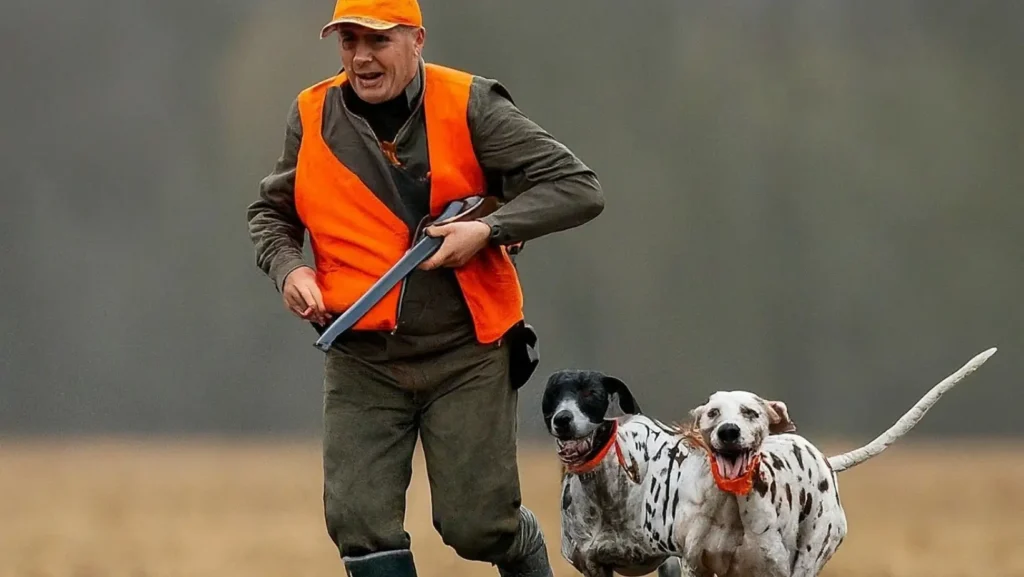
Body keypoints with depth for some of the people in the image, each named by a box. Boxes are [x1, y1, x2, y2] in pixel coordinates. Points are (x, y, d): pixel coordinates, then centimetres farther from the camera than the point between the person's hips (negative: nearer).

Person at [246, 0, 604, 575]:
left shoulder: (469, 106, -7)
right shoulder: (313, 117, 3)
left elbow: (579, 188, -9)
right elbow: (271, 212, 18)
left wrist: (489, 230, -21)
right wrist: (287, 268, -3)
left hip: (466, 355, -3)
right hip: (362, 360, 3)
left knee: (477, 525, -2)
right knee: (361, 527, -6)